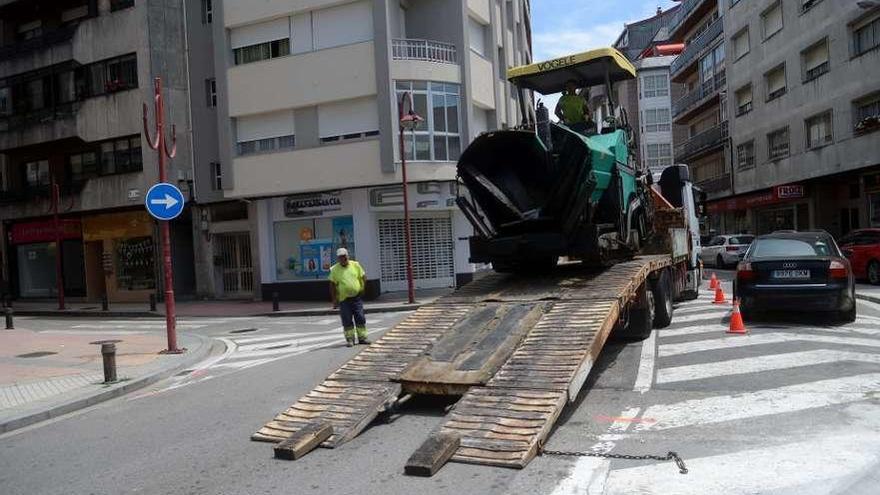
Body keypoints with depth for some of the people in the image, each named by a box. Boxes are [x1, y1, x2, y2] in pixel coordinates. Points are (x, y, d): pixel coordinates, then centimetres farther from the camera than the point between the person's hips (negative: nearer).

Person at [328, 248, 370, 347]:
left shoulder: (355, 265, 3)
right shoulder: (334, 269, -1)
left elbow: (363, 278, 11)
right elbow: (332, 285, 1)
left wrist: (362, 290, 3)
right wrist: (334, 300, -2)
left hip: (356, 297, 1)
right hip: (344, 299, -1)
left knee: (360, 318, 3)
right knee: (347, 320, 2)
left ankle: (362, 338, 12)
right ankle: (350, 339, 11)